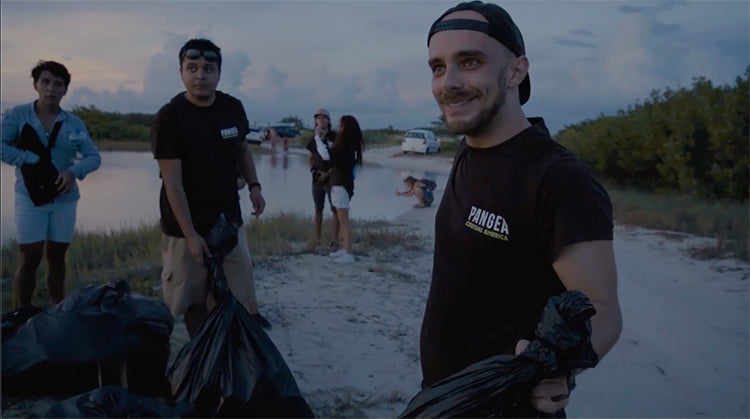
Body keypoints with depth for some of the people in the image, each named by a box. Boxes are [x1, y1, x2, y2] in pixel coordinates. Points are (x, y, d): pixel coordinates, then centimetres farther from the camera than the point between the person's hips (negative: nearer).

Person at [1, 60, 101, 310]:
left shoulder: (74, 123, 5)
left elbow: (94, 157, 2)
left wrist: (74, 171, -16)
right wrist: (32, 160, -17)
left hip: (64, 200, 3)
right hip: (30, 198, -2)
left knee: (57, 257, 11)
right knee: (29, 259, -2)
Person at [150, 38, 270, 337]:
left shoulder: (233, 108, 0)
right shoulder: (169, 118, -16)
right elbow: (172, 183, -18)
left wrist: (253, 186, 5)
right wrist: (190, 234, -21)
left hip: (228, 218, 4)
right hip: (186, 224, -4)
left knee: (240, 292, 4)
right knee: (194, 298, 5)